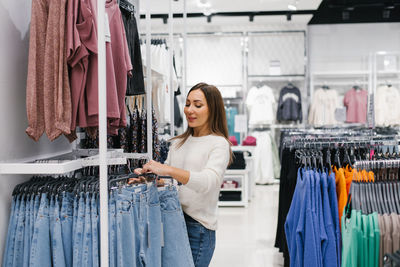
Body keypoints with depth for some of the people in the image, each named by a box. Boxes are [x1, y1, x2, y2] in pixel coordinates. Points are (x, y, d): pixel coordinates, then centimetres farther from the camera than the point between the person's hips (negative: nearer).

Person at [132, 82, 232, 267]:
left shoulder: (219, 144, -6)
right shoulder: (178, 143, 15)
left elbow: (208, 181, -23)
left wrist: (168, 170, -33)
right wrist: (146, 175, -2)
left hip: (199, 226, -6)